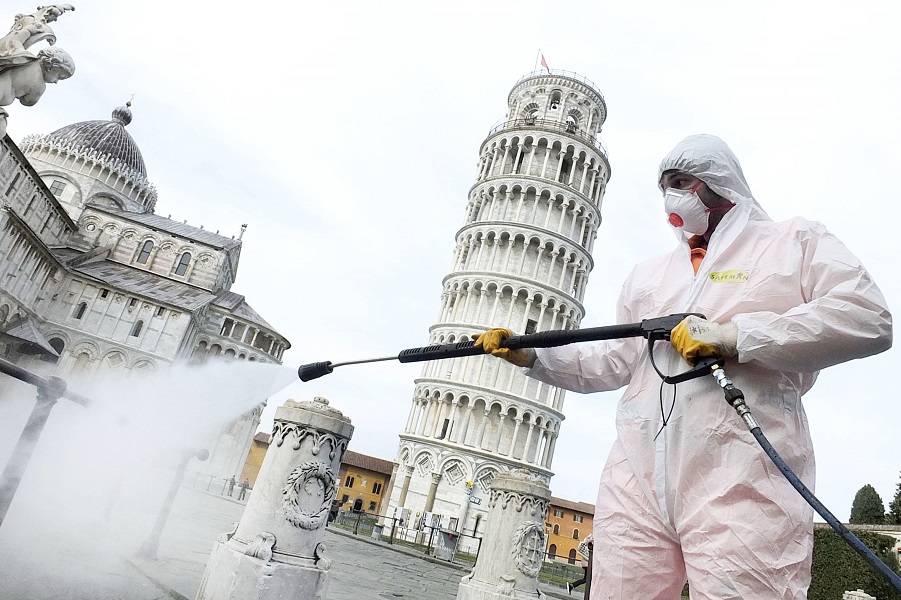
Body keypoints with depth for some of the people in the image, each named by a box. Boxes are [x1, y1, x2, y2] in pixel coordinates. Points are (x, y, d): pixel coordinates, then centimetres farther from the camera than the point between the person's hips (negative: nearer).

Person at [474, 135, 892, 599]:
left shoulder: (795, 242, 11)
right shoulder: (647, 274, 25)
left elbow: (869, 318, -5)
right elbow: (615, 363, 23)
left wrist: (736, 335, -13)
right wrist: (532, 355, 11)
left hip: (742, 483, -4)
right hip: (638, 479, 5)